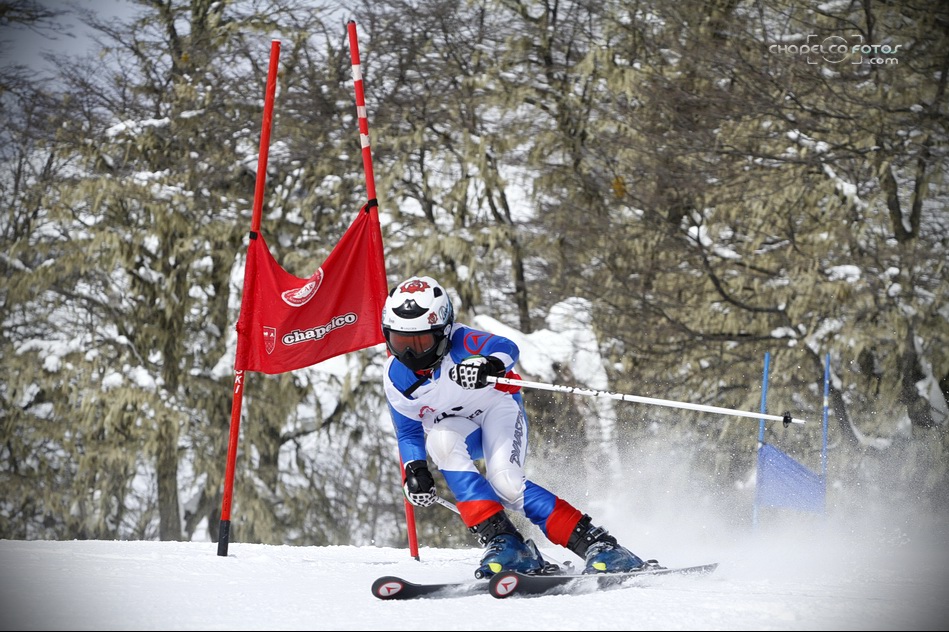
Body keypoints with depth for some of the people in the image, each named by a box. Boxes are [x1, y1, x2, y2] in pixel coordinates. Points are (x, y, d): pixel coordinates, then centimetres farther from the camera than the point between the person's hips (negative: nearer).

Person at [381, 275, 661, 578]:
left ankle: (596, 544, -24)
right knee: (440, 440, -33)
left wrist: (489, 364, -69)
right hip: (456, 427, 4)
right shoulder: (396, 377, -14)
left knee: (506, 483, -30)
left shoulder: (459, 342, -28)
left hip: (496, 407, -4)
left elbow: (506, 348, -47)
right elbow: (408, 431, 1)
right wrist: (414, 470, -15)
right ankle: (502, 541, -35)